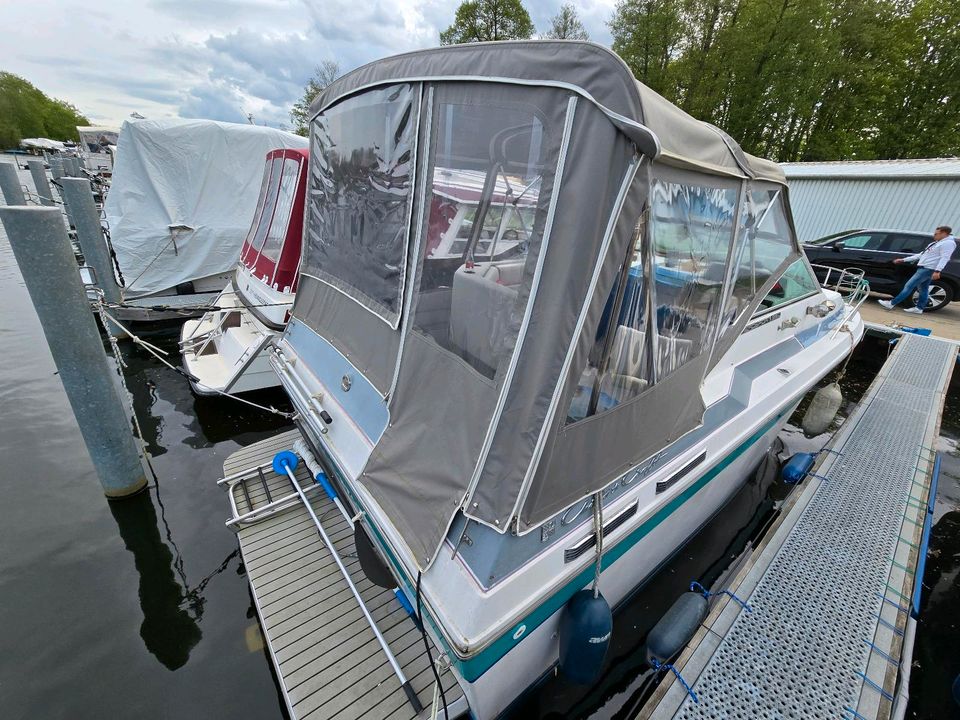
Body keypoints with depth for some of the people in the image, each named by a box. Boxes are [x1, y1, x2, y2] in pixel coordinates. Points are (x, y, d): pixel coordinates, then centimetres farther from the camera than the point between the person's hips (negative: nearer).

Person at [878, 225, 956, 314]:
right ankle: (919, 308, 10)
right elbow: (921, 255, 26)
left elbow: (944, 258, -20)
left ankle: (891, 304, -13)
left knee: (908, 286, -12)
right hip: (925, 268, 10)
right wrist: (903, 260, 25)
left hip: (927, 269, -10)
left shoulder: (948, 243, -9)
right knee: (923, 289, 9)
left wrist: (937, 271, -31)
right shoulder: (935, 243, 21)